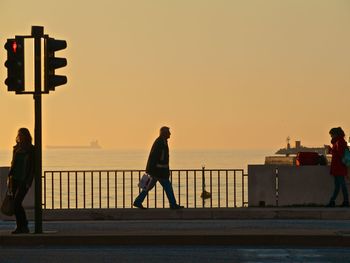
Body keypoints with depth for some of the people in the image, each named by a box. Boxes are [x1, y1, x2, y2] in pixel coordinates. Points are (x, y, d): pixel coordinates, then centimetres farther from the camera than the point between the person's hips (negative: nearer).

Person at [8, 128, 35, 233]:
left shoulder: (32, 150, -6)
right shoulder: (16, 148, 11)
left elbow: (33, 167, -7)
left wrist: (28, 182, -12)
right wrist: (10, 176, 8)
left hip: (24, 181, -6)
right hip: (15, 179, 6)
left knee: (17, 203, -14)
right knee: (16, 204, 4)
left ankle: (23, 226, -5)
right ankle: (20, 227, 11)